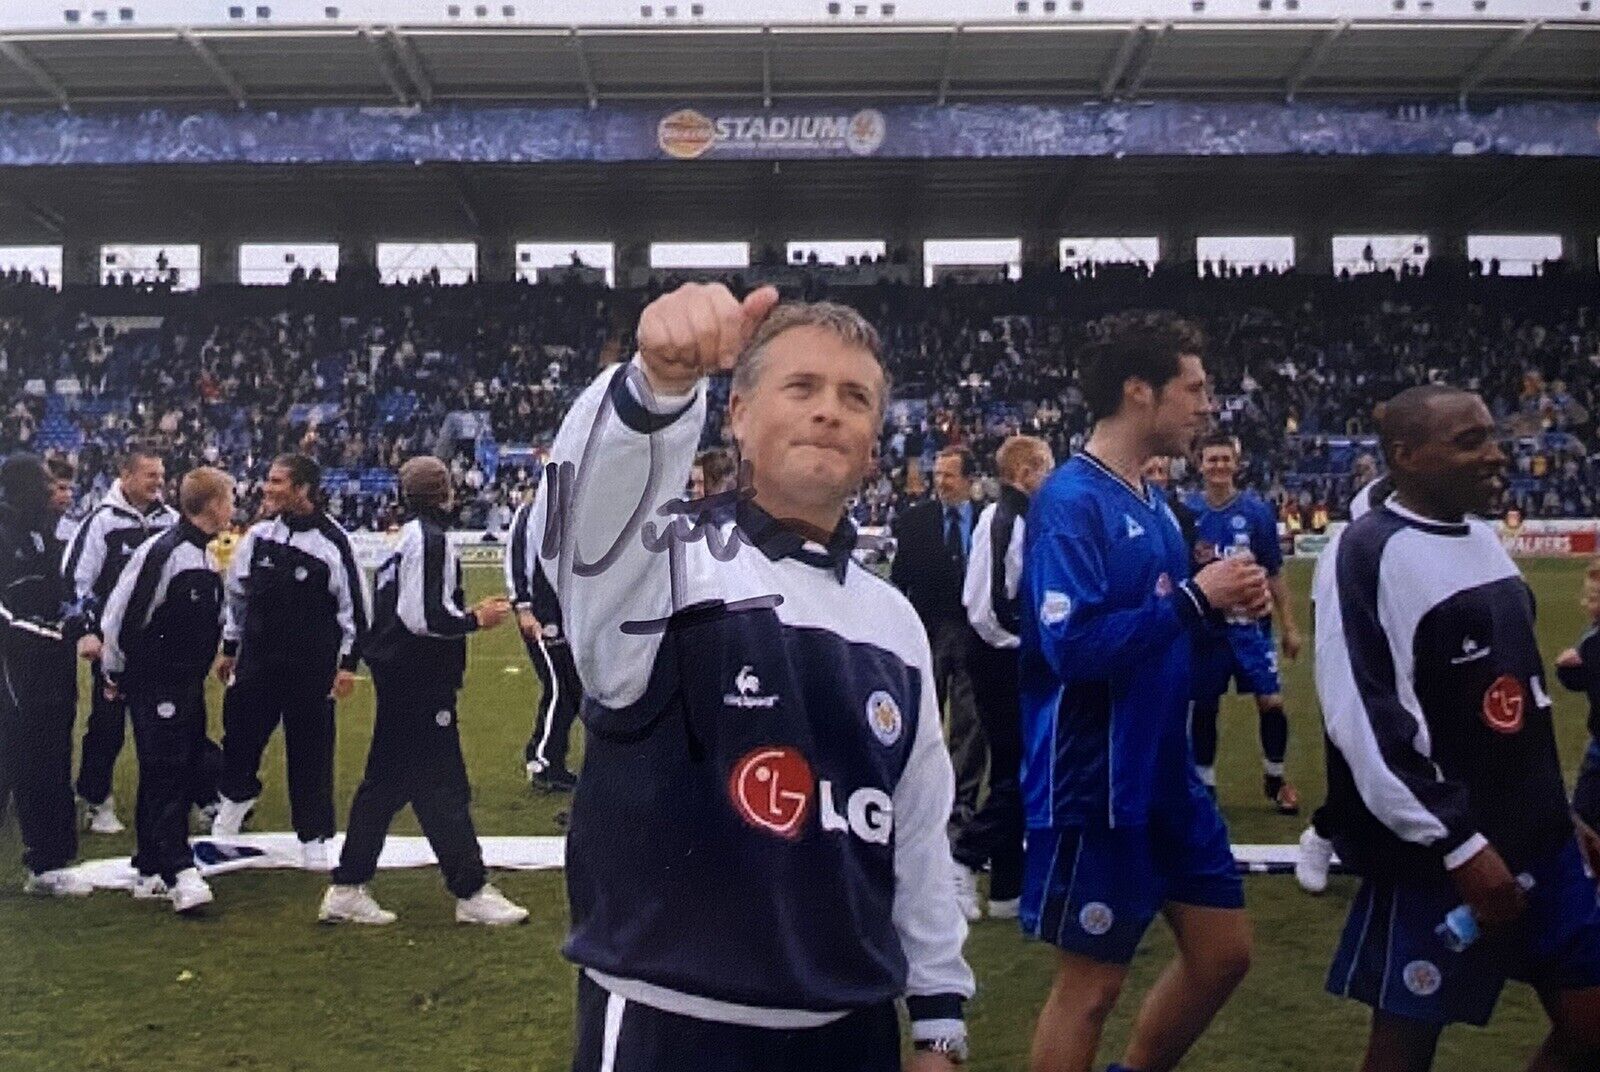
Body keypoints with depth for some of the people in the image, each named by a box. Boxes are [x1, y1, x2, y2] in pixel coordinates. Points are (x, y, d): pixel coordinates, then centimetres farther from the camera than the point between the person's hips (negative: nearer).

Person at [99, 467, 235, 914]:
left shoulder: (205, 556, 10)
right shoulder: (162, 552, -19)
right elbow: (121, 613, -17)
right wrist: (116, 673, -7)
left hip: (188, 684, 9)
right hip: (154, 686, -9)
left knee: (180, 774, 11)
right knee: (164, 777, -8)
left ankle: (150, 871, 20)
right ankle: (181, 873, -11)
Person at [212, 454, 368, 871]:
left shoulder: (332, 541, -11)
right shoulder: (258, 535, 3)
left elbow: (354, 603, -6)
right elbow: (237, 593, 15)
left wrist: (348, 662, -7)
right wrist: (229, 647, 17)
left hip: (312, 667, -4)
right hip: (256, 660, 4)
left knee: (311, 750, 2)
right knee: (239, 734, 11)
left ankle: (313, 836, 16)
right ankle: (237, 795, 42)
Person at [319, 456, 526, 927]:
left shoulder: (408, 536, 14)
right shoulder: (431, 539, -16)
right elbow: (425, 617, -24)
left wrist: (466, 612, 15)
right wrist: (477, 619, -10)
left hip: (399, 679, 10)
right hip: (421, 681, -10)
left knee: (385, 782, 13)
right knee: (443, 787, -3)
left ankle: (347, 890, 17)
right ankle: (472, 893, 6)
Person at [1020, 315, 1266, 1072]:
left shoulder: (1152, 503, 10)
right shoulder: (1070, 501, -18)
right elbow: (1071, 645, -28)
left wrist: (1222, 602, 0)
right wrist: (1194, 597, -21)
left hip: (1167, 774, 9)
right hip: (1095, 782, -9)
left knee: (1223, 952, 16)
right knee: (1091, 982, 4)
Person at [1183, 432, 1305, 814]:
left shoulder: (1257, 510, -2)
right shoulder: (1185, 512, -3)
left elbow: (1274, 574, 3)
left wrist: (1290, 626, 3)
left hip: (1250, 624, 0)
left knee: (1272, 701, -5)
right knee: (1203, 707, 8)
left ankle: (1274, 778, 17)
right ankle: (1204, 784, 23)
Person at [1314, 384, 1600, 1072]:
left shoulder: (1482, 538, 11)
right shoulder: (1366, 556, -16)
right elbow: (1364, 722, -22)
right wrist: (1458, 844, -21)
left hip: (1536, 835, 8)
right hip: (1437, 850, -8)